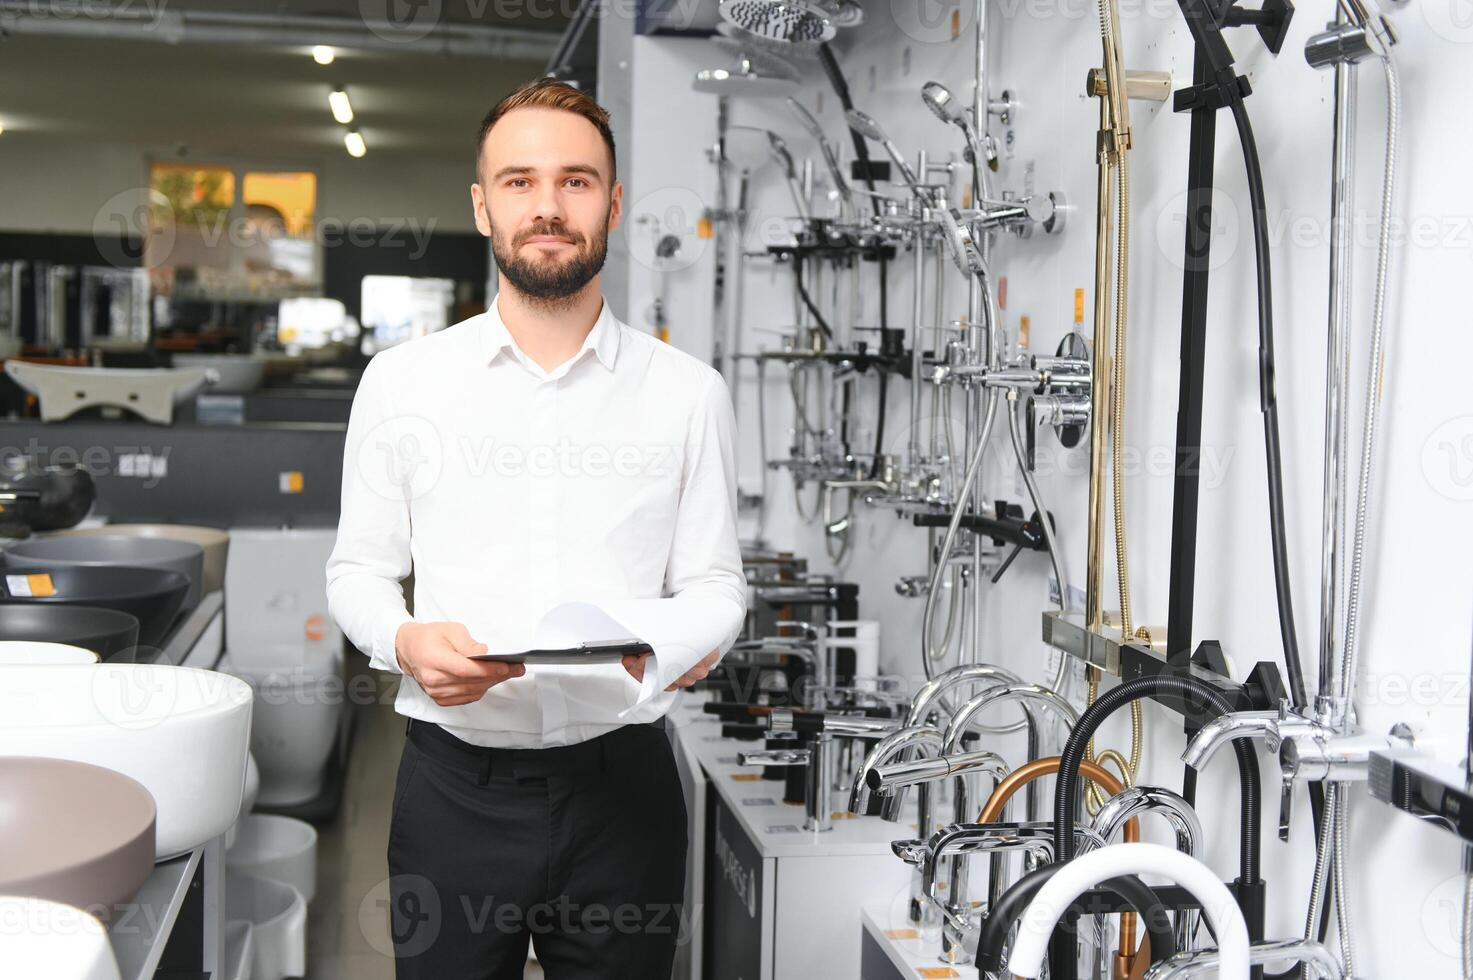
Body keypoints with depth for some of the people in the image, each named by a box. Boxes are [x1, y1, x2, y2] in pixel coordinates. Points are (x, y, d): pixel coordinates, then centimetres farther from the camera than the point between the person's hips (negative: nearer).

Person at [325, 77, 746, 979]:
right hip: (455, 786, 0)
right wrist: (405, 640, -14)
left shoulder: (689, 392, 3)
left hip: (623, 785, 0)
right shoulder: (402, 381, 4)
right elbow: (358, 571, 7)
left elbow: (716, 580, 4)